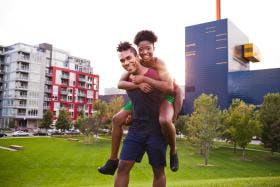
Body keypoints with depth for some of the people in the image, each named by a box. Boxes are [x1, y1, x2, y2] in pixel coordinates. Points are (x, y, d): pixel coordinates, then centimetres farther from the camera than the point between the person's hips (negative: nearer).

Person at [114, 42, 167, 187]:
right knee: (123, 166, 0)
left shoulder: (156, 74, -12)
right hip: (136, 128, 5)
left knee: (158, 170, 8)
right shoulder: (127, 78, 4)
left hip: (156, 129, -4)